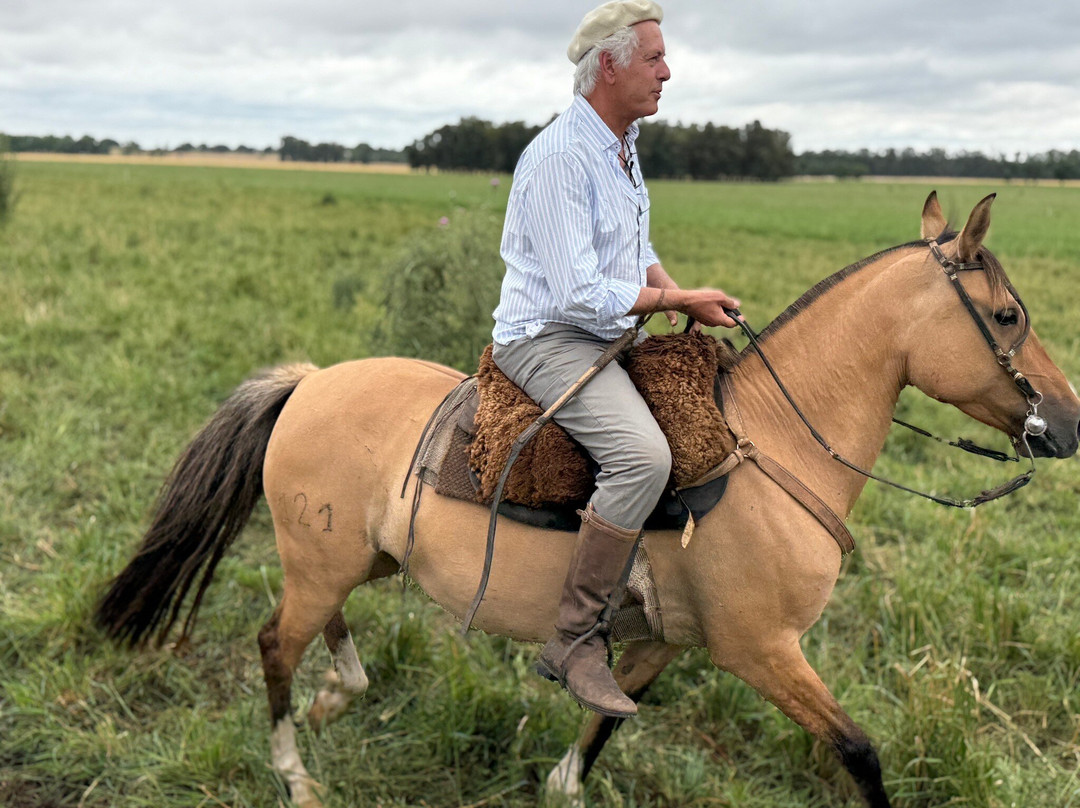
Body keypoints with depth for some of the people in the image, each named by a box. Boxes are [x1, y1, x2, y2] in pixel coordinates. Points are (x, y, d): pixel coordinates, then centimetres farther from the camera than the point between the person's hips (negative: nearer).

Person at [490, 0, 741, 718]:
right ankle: (574, 640, -20)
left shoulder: (622, 146, 13)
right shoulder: (558, 158, -19)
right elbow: (579, 295, -25)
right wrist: (679, 300, -15)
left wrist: (678, 297, 3)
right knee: (644, 454, -31)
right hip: (547, 340, -10)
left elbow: (639, 252, 23)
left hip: (613, 335, 10)